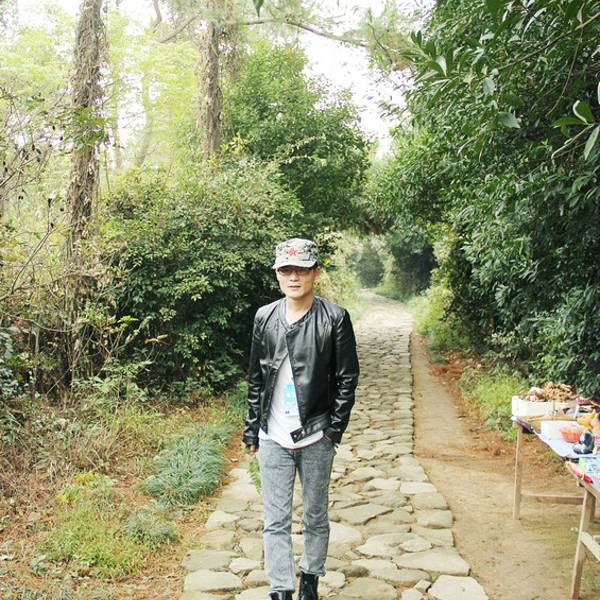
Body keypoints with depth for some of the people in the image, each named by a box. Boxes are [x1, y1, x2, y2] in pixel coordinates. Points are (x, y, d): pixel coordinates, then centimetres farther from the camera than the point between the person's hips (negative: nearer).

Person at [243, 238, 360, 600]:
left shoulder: (335, 318, -6)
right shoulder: (265, 317, 4)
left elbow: (347, 378, -4)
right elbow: (256, 378, 9)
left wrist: (334, 430, -8)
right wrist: (252, 430, 8)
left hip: (316, 437, -2)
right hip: (273, 438, 2)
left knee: (316, 517, 14)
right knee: (276, 521, 4)